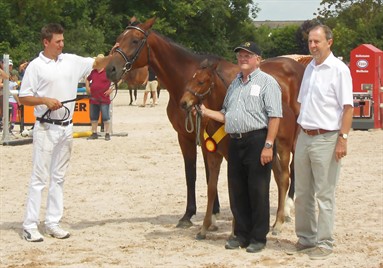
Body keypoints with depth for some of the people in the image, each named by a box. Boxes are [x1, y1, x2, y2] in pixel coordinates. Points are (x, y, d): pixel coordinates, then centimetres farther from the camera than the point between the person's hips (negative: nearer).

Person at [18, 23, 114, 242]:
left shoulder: (71, 61, 7)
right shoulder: (36, 66, -6)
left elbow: (97, 64, 12)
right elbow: (23, 98, -5)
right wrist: (45, 100, -19)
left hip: (66, 127, 6)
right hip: (46, 128, -6)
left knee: (59, 177, 10)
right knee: (40, 177, -5)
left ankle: (53, 223, 17)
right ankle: (30, 226, -1)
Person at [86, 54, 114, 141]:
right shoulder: (93, 72, 11)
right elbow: (87, 80, 30)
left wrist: (111, 89, -9)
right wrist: (87, 88, 16)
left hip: (104, 99, -6)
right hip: (93, 99, 6)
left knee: (105, 117, -4)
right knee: (93, 117, 11)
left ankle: (107, 134, 3)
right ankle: (94, 133, 19)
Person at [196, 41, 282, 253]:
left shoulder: (267, 82, -4)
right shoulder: (235, 83, 19)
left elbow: (274, 116, -13)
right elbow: (226, 115, 24)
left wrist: (268, 145, -20)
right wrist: (206, 112, 8)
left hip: (257, 141, -7)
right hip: (235, 142, 7)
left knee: (258, 192, -2)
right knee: (237, 191, 10)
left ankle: (258, 238, 6)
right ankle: (241, 234, 20)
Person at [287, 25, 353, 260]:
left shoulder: (339, 69, -9)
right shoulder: (310, 68, 13)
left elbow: (348, 107, -13)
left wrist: (343, 139, -19)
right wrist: (299, 135, 17)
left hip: (326, 139, -7)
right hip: (304, 137, 7)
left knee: (324, 195, 0)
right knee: (302, 194, 12)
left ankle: (325, 243, 8)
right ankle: (305, 239, 24)